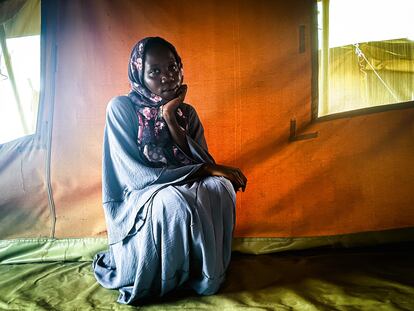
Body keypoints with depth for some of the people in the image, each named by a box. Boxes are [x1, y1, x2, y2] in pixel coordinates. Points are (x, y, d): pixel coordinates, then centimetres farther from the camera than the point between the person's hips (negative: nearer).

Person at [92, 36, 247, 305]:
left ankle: (208, 277, -7)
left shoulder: (186, 112, 4)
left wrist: (170, 119, -16)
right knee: (174, 200, -37)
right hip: (137, 198, -4)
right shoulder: (121, 108, -10)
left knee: (219, 187, -26)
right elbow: (138, 175, -18)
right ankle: (157, 284, -9)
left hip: (179, 190, 4)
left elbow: (204, 163, -7)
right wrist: (204, 169, -22)